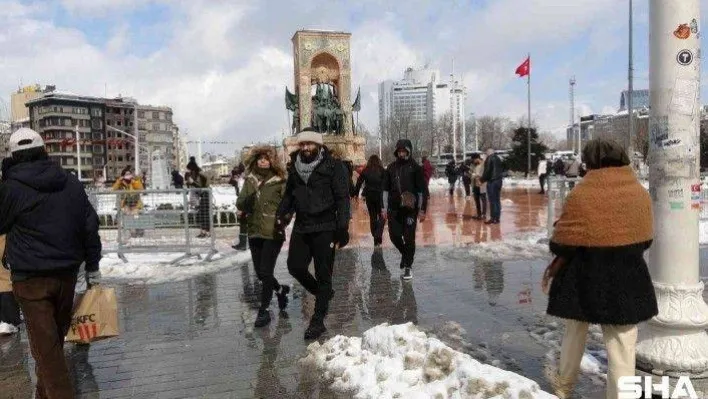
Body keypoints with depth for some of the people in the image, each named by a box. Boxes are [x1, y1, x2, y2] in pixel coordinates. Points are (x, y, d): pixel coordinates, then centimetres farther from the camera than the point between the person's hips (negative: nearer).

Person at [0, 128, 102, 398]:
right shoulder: (71, 183, 4)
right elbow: (90, 226, 6)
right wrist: (92, 267, 14)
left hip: (31, 278, -5)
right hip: (67, 274, 5)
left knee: (45, 345, -1)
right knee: (56, 338, 18)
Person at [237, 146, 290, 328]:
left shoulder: (279, 181, -4)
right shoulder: (249, 180, 7)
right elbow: (240, 204, 2)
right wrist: (245, 202, -18)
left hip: (273, 233, -5)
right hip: (254, 232, 5)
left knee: (265, 272, -5)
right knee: (260, 273, 11)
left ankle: (264, 310, 10)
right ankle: (281, 289, 39)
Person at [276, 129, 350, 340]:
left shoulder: (333, 166, -7)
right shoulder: (295, 166, 9)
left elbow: (342, 198, -10)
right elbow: (289, 194, 18)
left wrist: (342, 228, -15)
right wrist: (282, 215, 3)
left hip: (325, 227, -5)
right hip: (301, 227, 5)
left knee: (323, 274, 1)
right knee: (295, 266, 3)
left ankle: (318, 321, 12)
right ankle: (323, 293, 30)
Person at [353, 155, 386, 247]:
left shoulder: (365, 171, 1)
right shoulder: (382, 171, -4)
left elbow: (359, 183, 0)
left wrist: (355, 194, 5)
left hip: (369, 196, 2)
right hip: (379, 195, -2)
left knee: (372, 217, 13)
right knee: (381, 216, 7)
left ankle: (375, 237, 16)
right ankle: (378, 236, -12)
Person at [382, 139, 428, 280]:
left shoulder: (415, 168, -2)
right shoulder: (391, 167, 8)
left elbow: (422, 190, -2)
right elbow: (386, 189, 12)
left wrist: (422, 209, -5)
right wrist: (385, 208, 8)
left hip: (410, 209, -3)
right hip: (394, 209, 3)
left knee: (409, 238, 0)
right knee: (394, 235, 4)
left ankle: (408, 266, 13)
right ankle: (405, 254, 32)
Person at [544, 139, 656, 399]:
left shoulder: (581, 195, -15)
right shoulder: (641, 194, -1)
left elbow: (565, 242, -12)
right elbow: (645, 239, 8)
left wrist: (555, 265, 7)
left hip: (585, 275, -1)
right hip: (628, 277, 2)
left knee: (575, 332, 21)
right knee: (622, 346, 8)